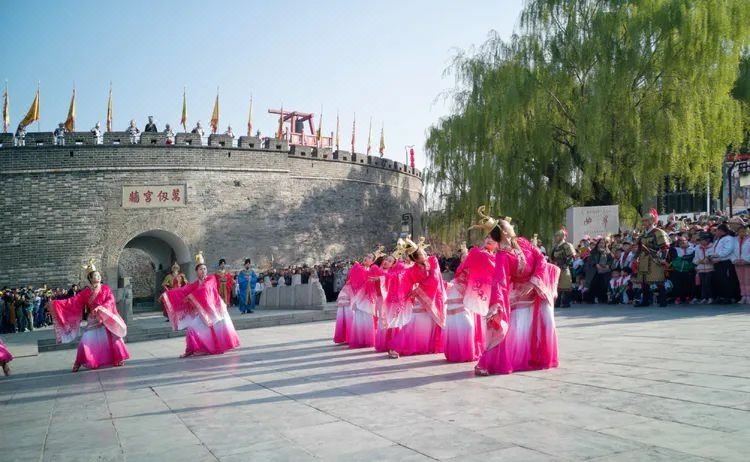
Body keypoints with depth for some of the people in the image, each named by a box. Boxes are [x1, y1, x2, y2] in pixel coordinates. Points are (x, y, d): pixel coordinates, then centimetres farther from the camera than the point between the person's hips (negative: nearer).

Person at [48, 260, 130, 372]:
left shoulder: (106, 288, -2)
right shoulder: (86, 292, 0)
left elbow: (110, 301, -13)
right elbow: (73, 301, -3)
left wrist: (100, 308, -29)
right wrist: (54, 304, -9)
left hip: (106, 318, 0)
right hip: (93, 320, 1)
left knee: (113, 338, -3)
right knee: (86, 340, -7)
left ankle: (117, 359, 11)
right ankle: (78, 363, 5)